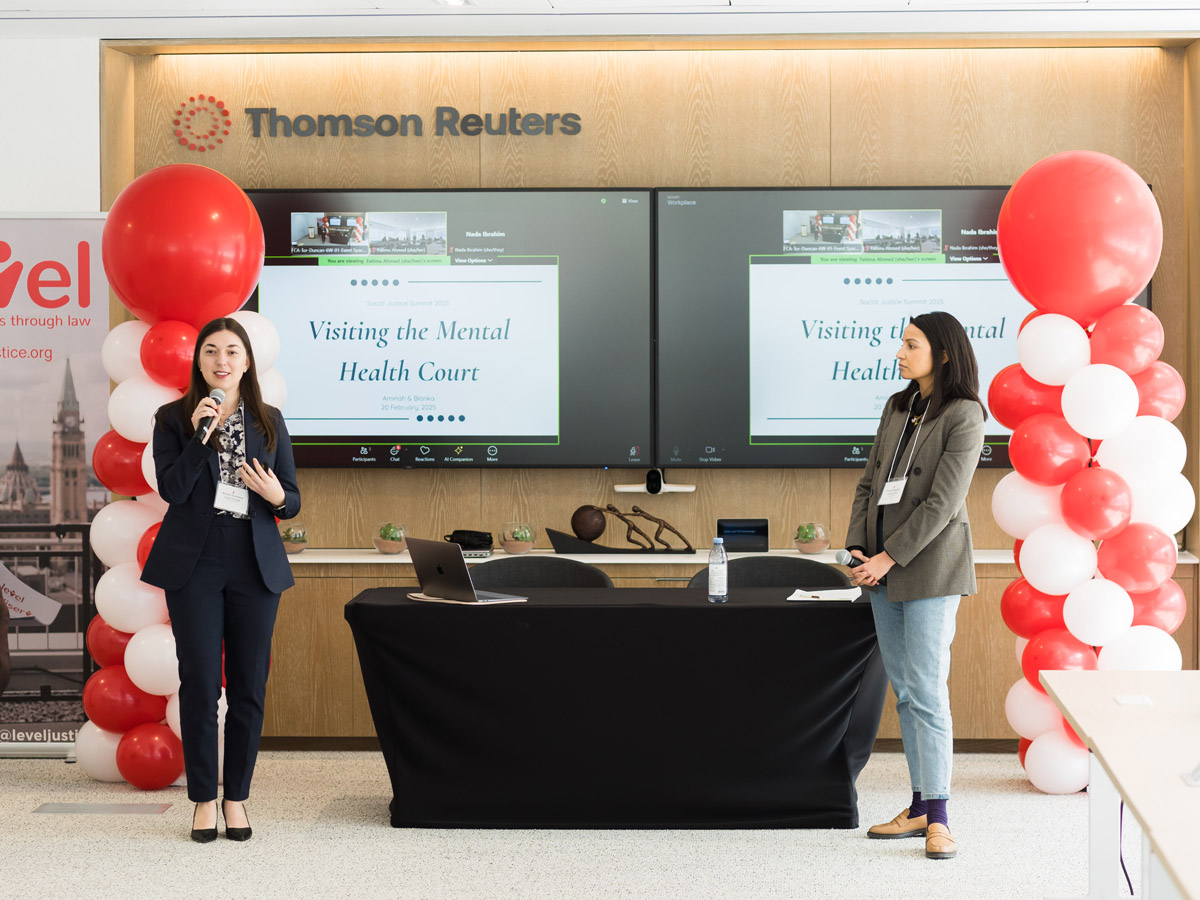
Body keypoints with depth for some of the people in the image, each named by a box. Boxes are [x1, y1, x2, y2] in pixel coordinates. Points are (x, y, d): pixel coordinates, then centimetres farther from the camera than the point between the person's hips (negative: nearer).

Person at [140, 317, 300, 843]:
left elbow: (292, 500, 11)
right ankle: (203, 800, 8)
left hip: (256, 565, 2)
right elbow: (171, 490, -9)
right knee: (200, 683, -2)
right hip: (195, 564, -2)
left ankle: (237, 798, 14)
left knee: (249, 685, 4)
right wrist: (201, 435, -18)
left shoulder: (269, 421, 9)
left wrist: (276, 495, -12)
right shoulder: (173, 419, 4)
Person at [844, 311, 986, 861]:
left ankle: (937, 819, -3)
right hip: (883, 569, 7)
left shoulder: (964, 416, -9)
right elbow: (870, 482, 13)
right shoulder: (897, 407, 13)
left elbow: (942, 502, -14)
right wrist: (857, 549, 0)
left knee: (926, 690, -8)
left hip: (930, 568, -7)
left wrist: (887, 557, -14)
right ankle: (919, 809, 15)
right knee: (903, 690, 9)